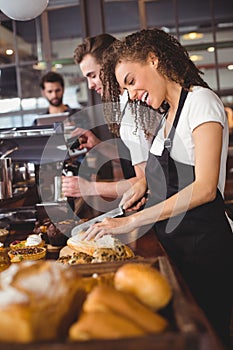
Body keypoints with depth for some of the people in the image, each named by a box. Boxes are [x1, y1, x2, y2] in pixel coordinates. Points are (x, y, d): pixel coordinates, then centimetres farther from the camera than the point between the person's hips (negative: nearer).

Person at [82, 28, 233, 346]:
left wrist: (131, 222, -25)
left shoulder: (201, 100, -12)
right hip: (171, 240, 8)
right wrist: (146, 182, 3)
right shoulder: (169, 111, 14)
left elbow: (204, 188, -22)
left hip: (202, 243, -8)